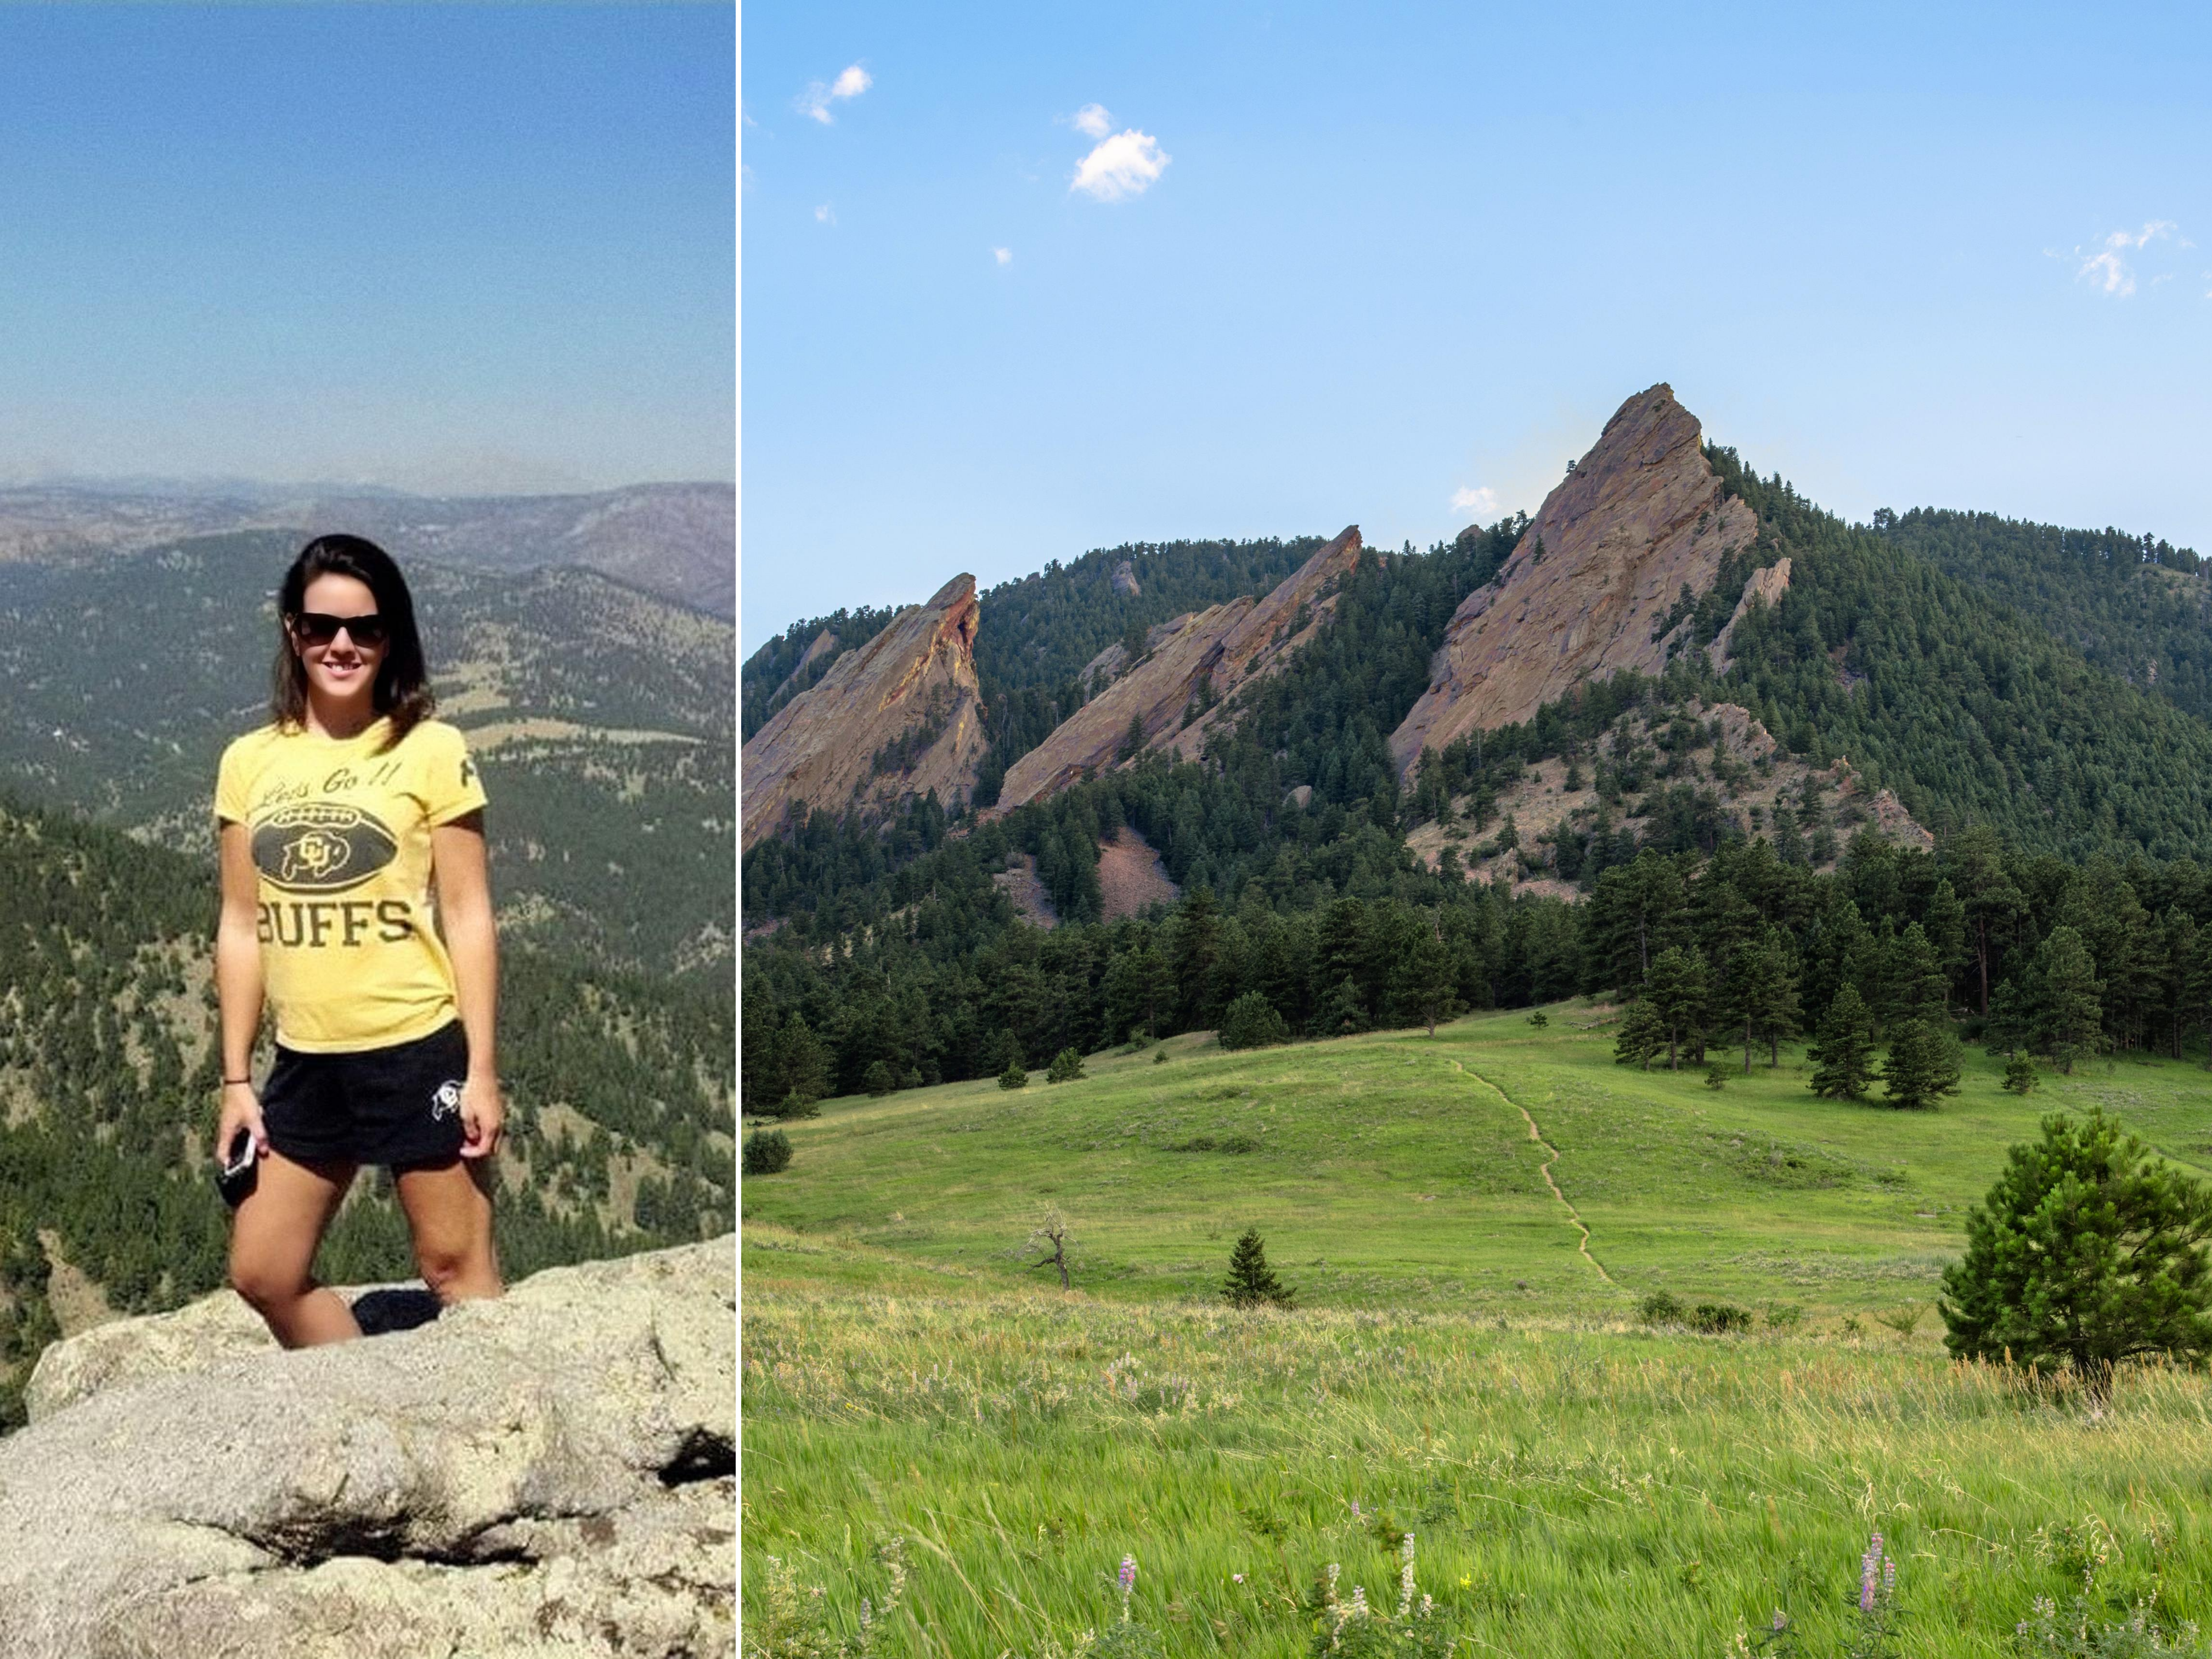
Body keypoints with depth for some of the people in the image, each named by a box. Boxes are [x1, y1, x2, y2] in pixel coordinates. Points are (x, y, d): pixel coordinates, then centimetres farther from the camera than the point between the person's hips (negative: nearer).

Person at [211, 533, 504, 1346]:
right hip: (306, 1062, 5)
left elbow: (468, 916, -5)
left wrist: (482, 1069, -8)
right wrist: (236, 1079, 9)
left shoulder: (431, 750, -6)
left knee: (456, 1267, 3)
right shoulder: (248, 762, 5)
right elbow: (242, 926, 10)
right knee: (262, 1272, 11)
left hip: (419, 1051, -5)